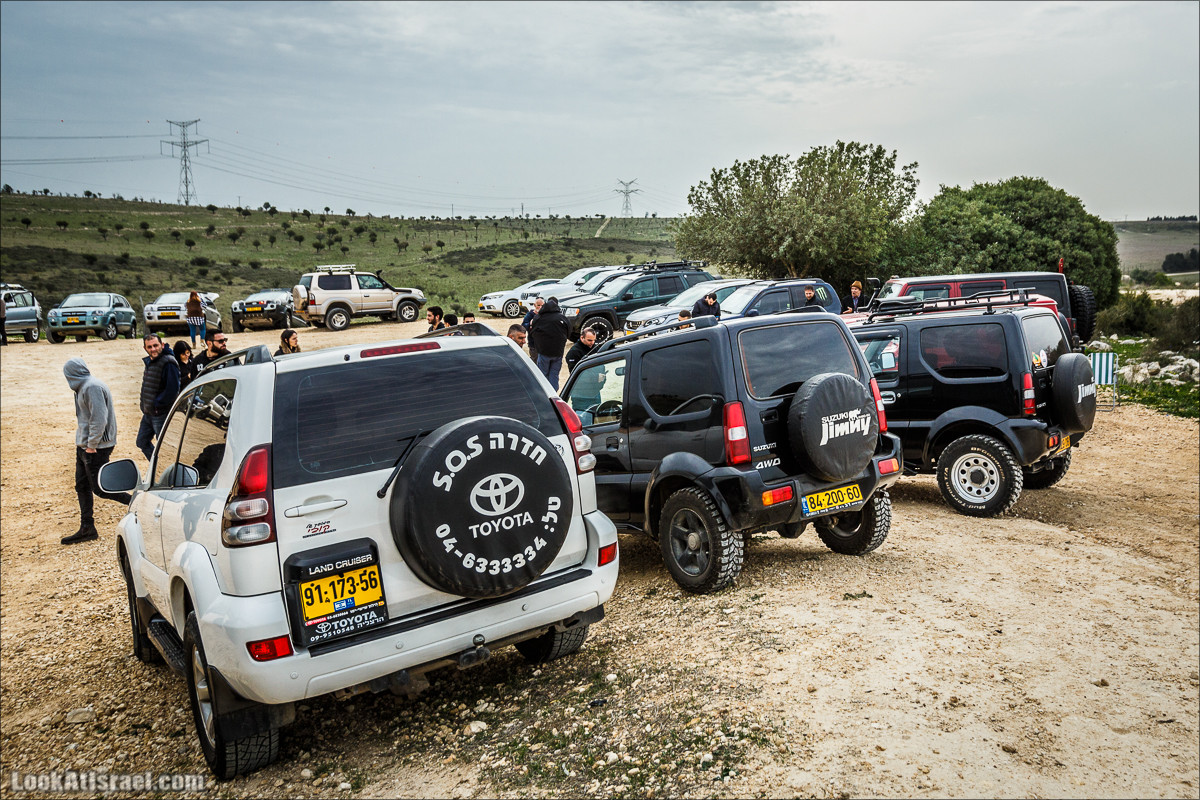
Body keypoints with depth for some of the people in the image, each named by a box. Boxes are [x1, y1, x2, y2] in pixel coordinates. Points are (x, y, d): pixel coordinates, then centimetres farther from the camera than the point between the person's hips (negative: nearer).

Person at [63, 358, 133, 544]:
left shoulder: (92, 387, -18)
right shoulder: (84, 387, 14)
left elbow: (99, 419, -23)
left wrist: (92, 445, -19)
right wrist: (86, 444, 14)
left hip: (95, 447, -10)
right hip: (84, 445, 10)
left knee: (99, 488, -6)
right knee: (82, 487, 12)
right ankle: (86, 529, 18)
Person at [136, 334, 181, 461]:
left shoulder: (168, 363, -18)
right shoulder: (149, 362, 11)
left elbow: (172, 389, -24)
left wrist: (157, 405, -19)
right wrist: (143, 404, 12)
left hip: (161, 414, -10)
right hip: (148, 413, 10)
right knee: (142, 442, 19)